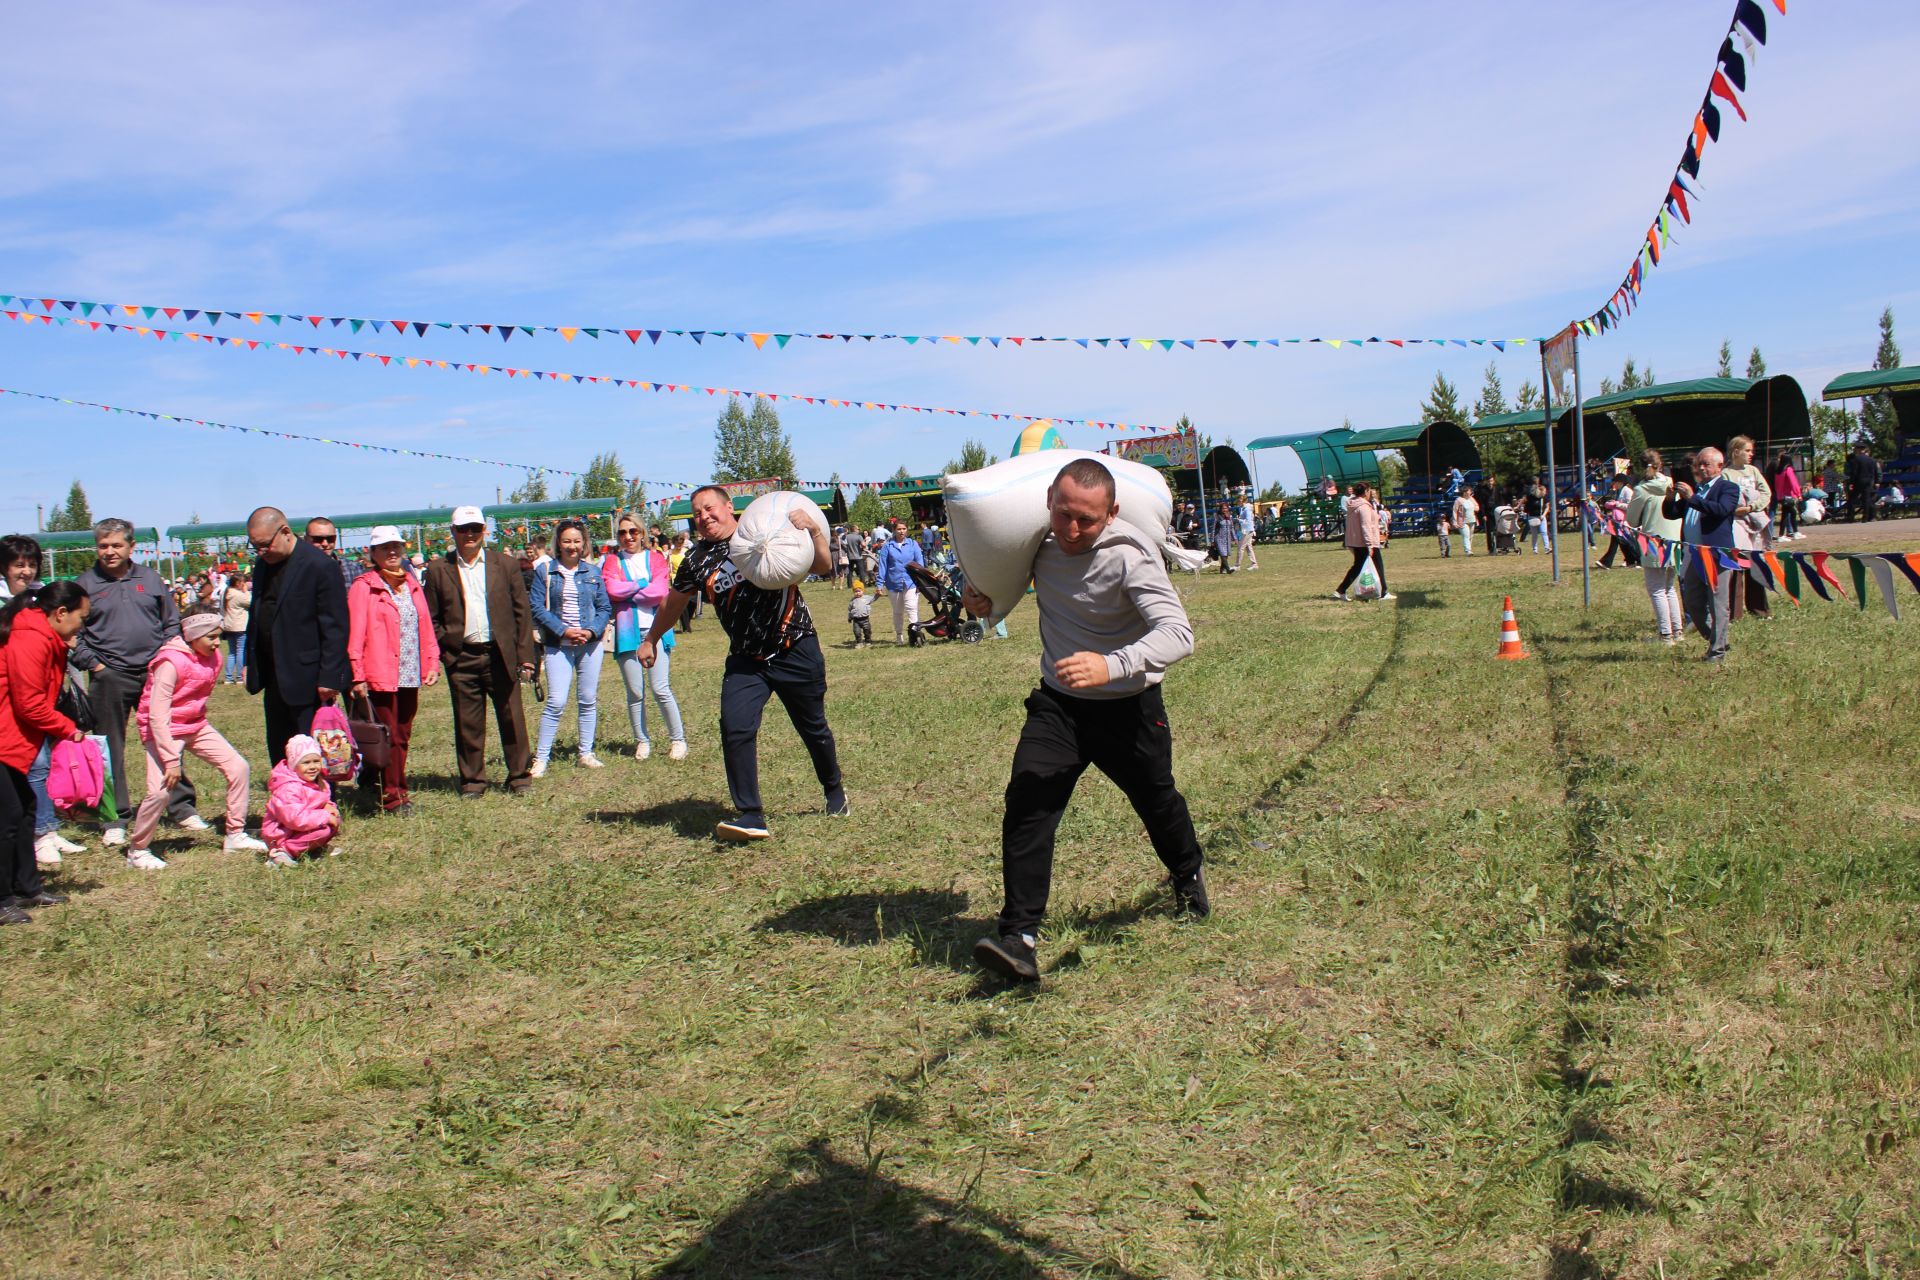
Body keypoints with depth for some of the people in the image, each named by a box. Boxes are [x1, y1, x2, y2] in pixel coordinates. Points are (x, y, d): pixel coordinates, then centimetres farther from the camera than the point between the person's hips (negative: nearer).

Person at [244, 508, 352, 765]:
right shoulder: (263, 565, 10)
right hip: (274, 679, 8)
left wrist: (329, 678, -18)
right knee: (278, 752, 14)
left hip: (307, 678, -8)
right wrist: (251, 664, 13)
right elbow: (256, 617, 19)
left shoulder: (320, 566, -15)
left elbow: (335, 628, -16)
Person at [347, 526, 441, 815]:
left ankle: (394, 790, 18)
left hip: (411, 676, 6)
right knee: (389, 737, -1)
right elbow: (355, 633, -7)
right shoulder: (363, 586, -3)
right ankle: (393, 797, 6)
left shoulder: (412, 585, 15)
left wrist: (432, 662, 7)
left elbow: (426, 627, 16)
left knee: (403, 736, 10)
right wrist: (357, 674, -12)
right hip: (381, 675, -5)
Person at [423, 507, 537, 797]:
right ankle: (472, 781, 16)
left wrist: (525, 656, -1)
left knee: (511, 718, 5)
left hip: (501, 655, 0)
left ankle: (520, 776, 17)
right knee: (467, 724, 6)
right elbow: (431, 618, 7)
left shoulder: (505, 565, 5)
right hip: (461, 658, 0)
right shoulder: (438, 570, 5)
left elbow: (522, 612, 4)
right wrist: (444, 650, -5)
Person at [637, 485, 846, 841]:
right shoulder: (697, 561, 3)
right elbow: (674, 602, 20)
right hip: (745, 661, 2)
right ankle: (750, 816, -12)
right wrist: (650, 640, 29)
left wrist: (812, 531, -25)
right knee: (735, 728, -18)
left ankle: (835, 791, 36)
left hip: (797, 651, -2)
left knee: (814, 728, 10)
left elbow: (823, 565, -8)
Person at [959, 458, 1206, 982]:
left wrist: (1111, 666, -52)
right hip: (1058, 704, 3)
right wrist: (981, 593, -7)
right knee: (1026, 801, -17)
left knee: (1157, 801, 20)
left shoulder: (1131, 557, -26)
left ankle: (1188, 875, 54)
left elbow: (1177, 633, -36)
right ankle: (1019, 938, -15)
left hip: (1129, 708, -3)